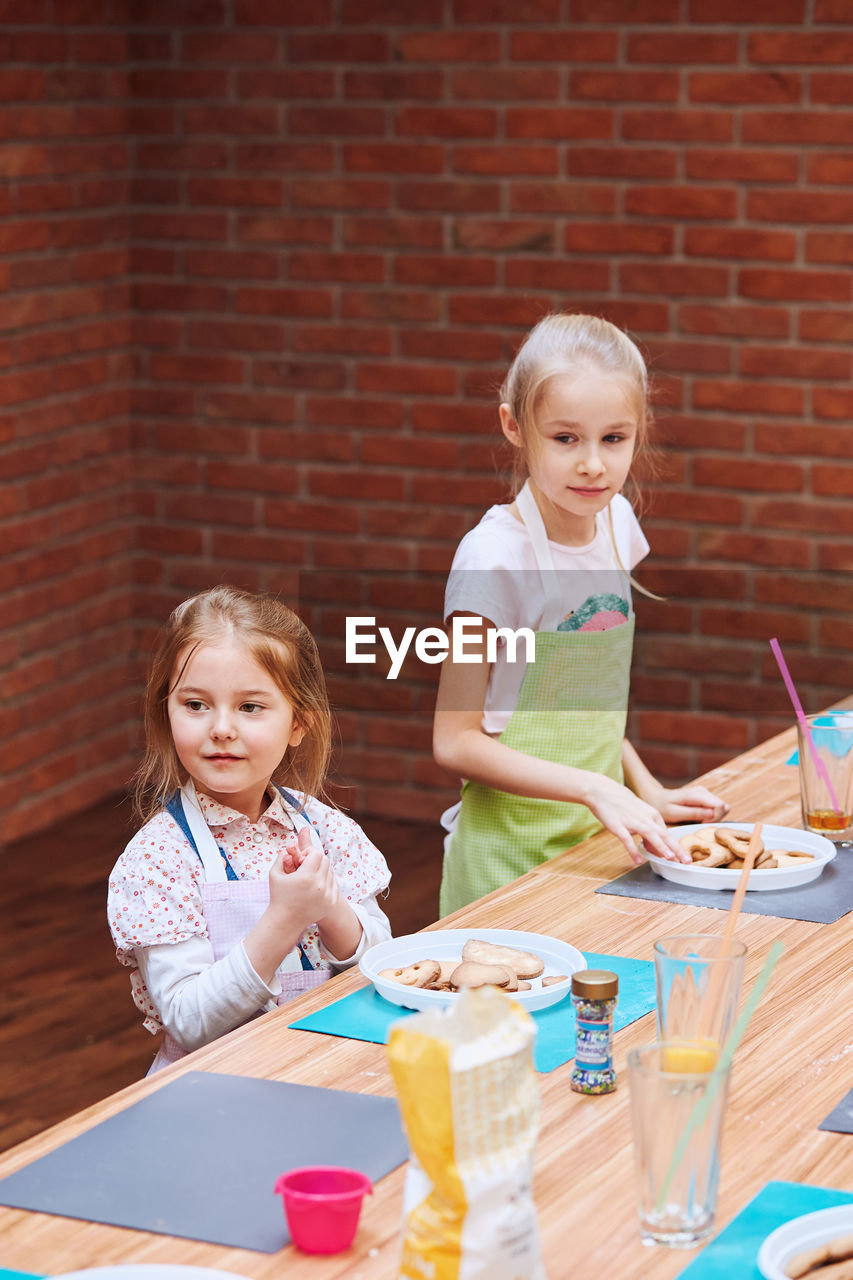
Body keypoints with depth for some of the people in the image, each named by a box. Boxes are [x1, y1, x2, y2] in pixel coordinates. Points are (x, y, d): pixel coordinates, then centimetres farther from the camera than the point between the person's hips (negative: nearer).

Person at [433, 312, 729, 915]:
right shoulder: (496, 557, -20)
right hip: (513, 853, -6)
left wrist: (646, 791, 2)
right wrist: (594, 789, -24)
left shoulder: (616, 521, 0)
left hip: (601, 833, 6)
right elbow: (456, 741, -18)